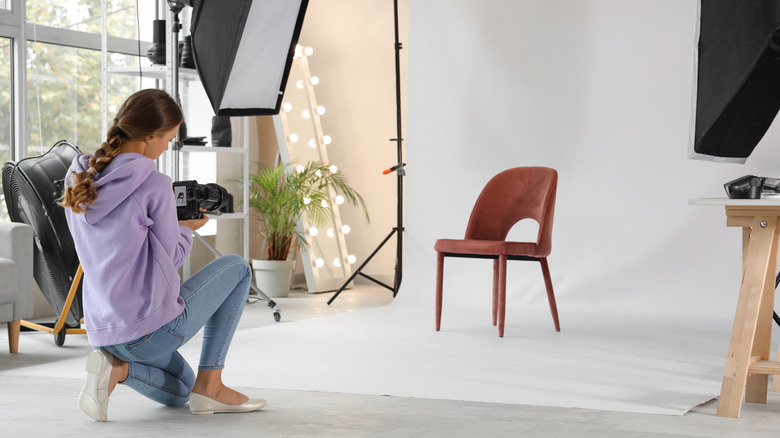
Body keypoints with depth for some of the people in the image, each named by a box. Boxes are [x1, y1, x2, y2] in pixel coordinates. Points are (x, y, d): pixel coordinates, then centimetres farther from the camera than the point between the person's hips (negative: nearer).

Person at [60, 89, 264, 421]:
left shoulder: (77, 179, 6)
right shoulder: (154, 185, -16)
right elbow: (169, 259, -7)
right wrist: (187, 228, 12)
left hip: (103, 334, 8)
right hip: (154, 328, -7)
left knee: (177, 393, 35)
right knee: (236, 268, 17)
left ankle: (116, 367, 2)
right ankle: (210, 383, 9)